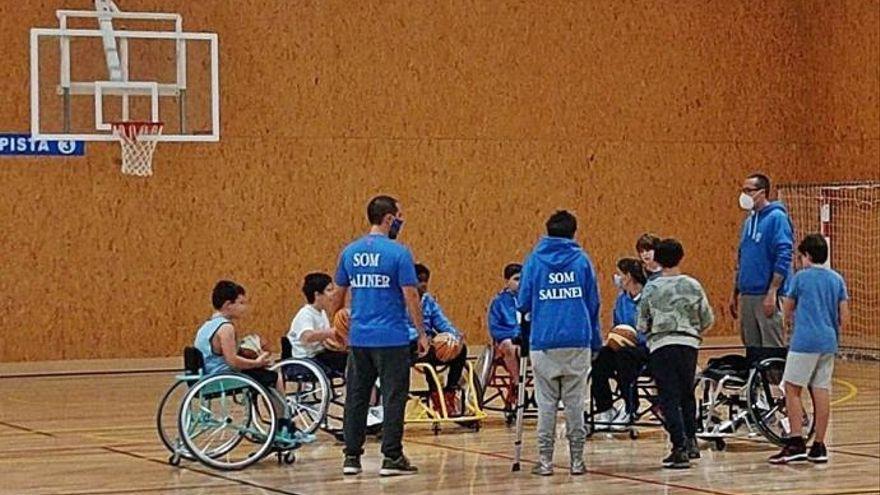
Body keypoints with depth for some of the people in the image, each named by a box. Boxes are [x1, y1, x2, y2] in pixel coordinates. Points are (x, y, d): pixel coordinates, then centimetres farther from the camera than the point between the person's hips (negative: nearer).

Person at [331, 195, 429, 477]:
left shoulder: (350, 252, 6)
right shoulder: (398, 253, -10)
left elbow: (338, 294, 12)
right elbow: (411, 296, -11)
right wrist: (421, 334, -4)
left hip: (358, 338, 5)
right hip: (392, 338, -5)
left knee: (356, 398, 10)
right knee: (393, 398, 1)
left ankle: (351, 457, 12)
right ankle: (391, 458, 2)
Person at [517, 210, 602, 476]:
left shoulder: (534, 260, 3)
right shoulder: (582, 259, 4)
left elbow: (523, 304, 2)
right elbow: (593, 303, 4)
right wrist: (596, 340, 12)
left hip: (544, 342, 0)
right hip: (578, 341, 0)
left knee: (546, 403, 4)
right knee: (575, 402, 6)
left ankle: (545, 461, 3)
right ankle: (577, 460, 7)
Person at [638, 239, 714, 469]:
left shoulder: (651, 289, -1)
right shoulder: (692, 285, 3)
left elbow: (642, 325, 2)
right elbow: (708, 320, 8)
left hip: (661, 346, -2)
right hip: (689, 344, 2)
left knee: (669, 398, -1)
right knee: (687, 394, 20)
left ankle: (680, 448, -10)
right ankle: (691, 440, 15)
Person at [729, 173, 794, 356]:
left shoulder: (776, 217, -8)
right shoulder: (749, 220, 16)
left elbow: (783, 258, -15)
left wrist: (772, 293, -20)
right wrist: (735, 294, 19)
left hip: (767, 296, -8)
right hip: (747, 296, 8)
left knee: (772, 349, -7)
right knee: (752, 349, 10)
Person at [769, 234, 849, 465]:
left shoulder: (801, 277, -2)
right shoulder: (837, 279, 10)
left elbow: (788, 311, 8)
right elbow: (844, 316, 8)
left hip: (804, 341, -5)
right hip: (828, 343, 5)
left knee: (792, 389, -1)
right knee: (821, 391, 5)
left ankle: (796, 443, -9)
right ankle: (819, 447, 7)